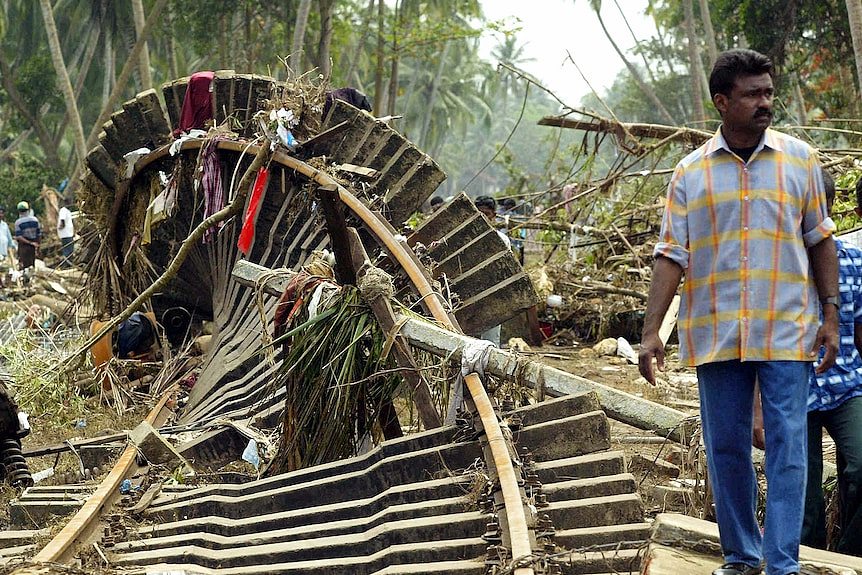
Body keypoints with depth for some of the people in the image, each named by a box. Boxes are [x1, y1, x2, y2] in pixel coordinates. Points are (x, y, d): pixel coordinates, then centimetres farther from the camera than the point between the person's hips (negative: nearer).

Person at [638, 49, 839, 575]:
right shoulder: (691, 172, 5)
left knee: (787, 448, -5)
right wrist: (651, 331, -3)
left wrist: (831, 316, 3)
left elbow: (821, 241, 9)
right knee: (726, 448, 7)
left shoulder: (799, 158, 5)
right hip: (716, 332, 1)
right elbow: (672, 255, 4)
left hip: (787, 331, -1)